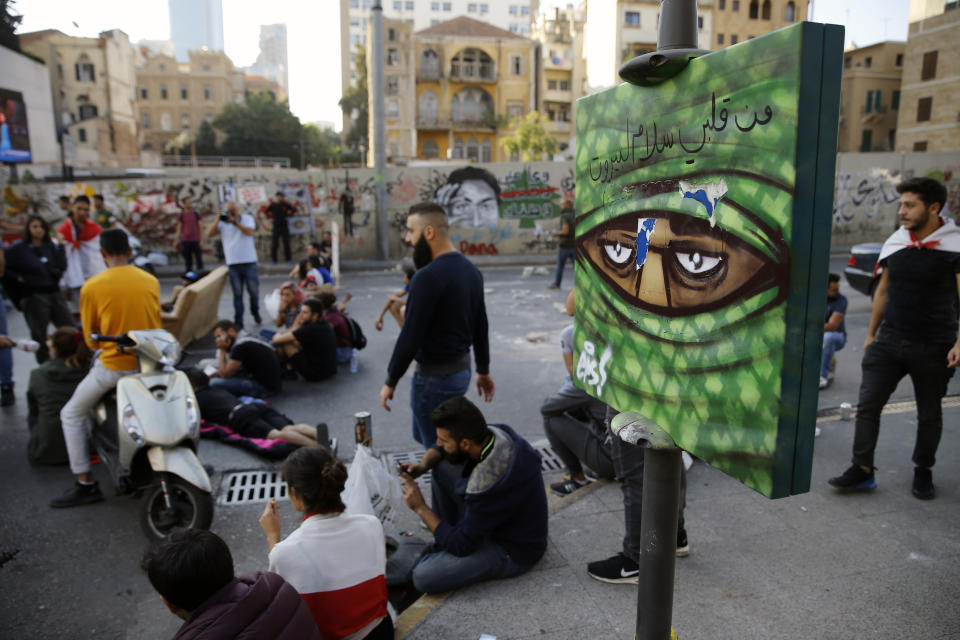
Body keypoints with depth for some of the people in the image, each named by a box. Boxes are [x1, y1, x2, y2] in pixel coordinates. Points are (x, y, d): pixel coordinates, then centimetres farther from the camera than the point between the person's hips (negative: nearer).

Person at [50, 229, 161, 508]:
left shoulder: (92, 287, -9)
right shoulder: (151, 281, 1)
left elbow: (91, 338, 1)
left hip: (113, 366, -4)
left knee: (71, 415, 15)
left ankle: (86, 484, 13)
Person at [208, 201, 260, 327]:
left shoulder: (247, 218, 6)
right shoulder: (223, 222, 9)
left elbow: (250, 232, -12)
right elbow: (209, 234, -1)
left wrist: (235, 222, -15)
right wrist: (218, 220, -7)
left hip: (249, 261, -1)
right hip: (233, 263, 1)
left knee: (253, 290, 3)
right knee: (237, 293, 1)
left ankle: (255, 312, 28)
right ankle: (238, 320, 5)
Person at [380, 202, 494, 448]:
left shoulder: (428, 277, -22)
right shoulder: (471, 270, 5)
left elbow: (410, 337, -21)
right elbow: (480, 327, 13)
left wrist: (390, 382, -10)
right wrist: (483, 370, 22)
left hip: (435, 376, -9)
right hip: (463, 369, 9)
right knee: (423, 435, 24)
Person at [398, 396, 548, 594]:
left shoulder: (487, 484, -38)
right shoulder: (494, 432, -14)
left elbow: (461, 545, -25)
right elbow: (439, 450, 6)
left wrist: (420, 508, -17)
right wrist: (422, 466, -14)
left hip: (514, 552, -8)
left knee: (423, 577, -22)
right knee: (442, 466, 2)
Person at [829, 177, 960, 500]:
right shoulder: (894, 243, 5)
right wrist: (871, 334, 15)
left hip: (933, 348, -4)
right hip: (889, 341, 4)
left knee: (929, 414, 11)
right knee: (868, 404, -1)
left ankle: (923, 471, 30)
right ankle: (862, 470, 7)